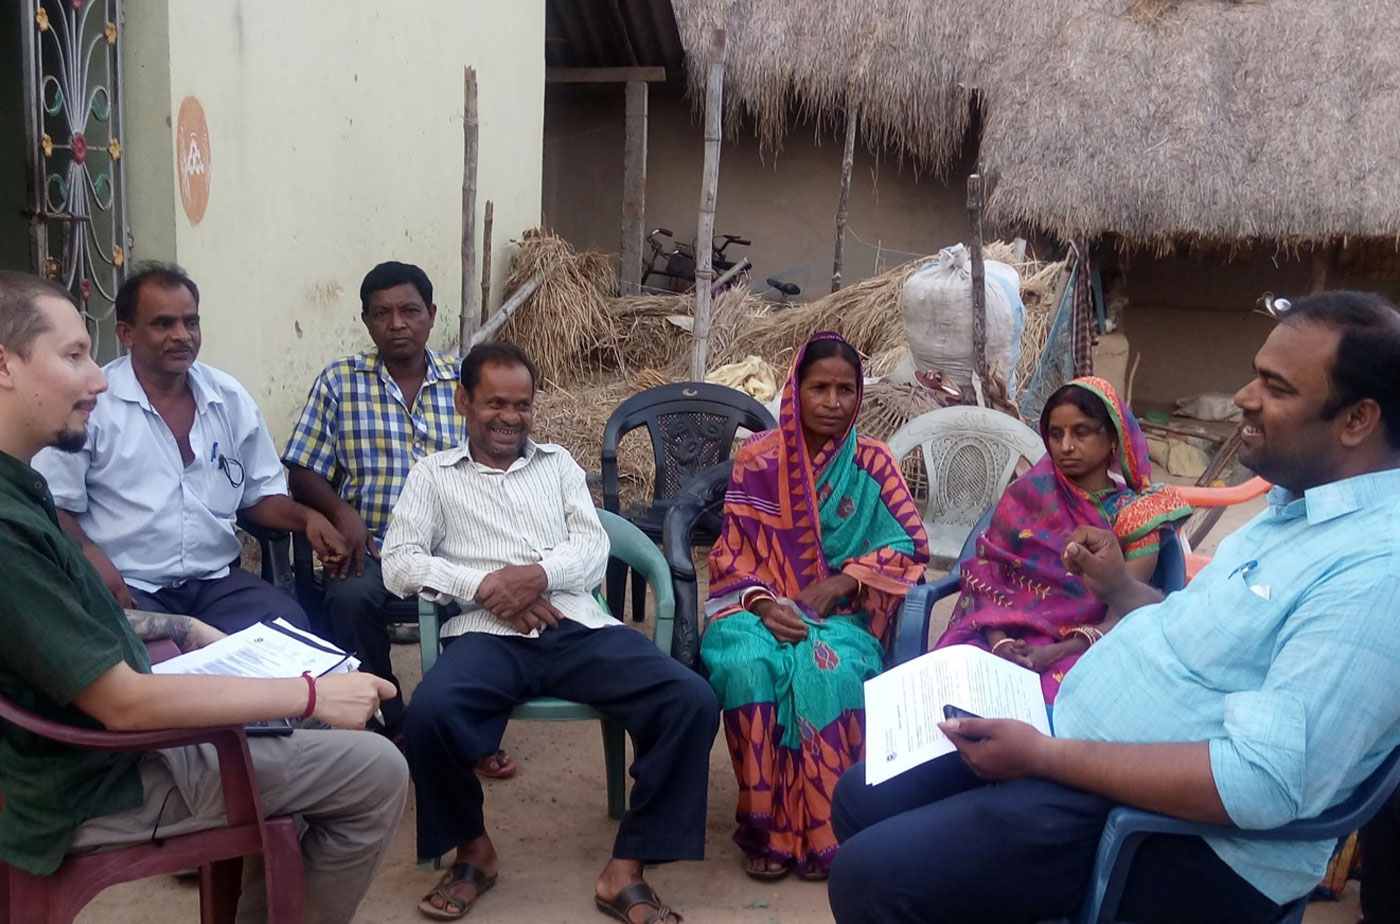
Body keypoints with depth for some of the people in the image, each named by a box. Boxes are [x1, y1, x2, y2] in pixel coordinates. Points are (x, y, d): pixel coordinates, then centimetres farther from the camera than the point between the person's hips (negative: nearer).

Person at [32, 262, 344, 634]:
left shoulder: (231, 398, 11)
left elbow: (261, 494, 19)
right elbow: (51, 503, -1)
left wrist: (305, 517, -1)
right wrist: (90, 556, -19)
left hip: (218, 581, 5)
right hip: (129, 588, -5)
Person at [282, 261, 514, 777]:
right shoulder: (339, 382, 8)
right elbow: (304, 473, 6)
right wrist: (341, 511, -14)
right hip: (370, 544, 0)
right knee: (350, 598, -31)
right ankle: (394, 726, -8)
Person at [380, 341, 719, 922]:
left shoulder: (557, 463, 23)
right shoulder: (433, 475, 17)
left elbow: (595, 548, 11)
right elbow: (399, 564, 3)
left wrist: (539, 574, -10)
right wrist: (484, 585, -11)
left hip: (576, 626, 2)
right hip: (487, 633, -2)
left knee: (691, 700, -22)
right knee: (430, 713, -34)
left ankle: (625, 870, -12)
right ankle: (473, 851, -4)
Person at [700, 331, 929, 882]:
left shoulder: (873, 462, 3)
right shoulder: (756, 460, 2)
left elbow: (911, 544, 0)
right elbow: (731, 554, 2)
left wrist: (841, 582, -13)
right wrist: (762, 604, -17)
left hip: (841, 613, 0)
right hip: (761, 607, 0)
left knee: (831, 670, -34)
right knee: (749, 664, -34)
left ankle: (823, 829, -16)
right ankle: (768, 827, -18)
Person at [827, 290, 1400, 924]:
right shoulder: (1297, 503, 9)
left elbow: (1264, 782, -29)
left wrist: (1046, 756, -25)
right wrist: (1119, 589, 8)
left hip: (1176, 833, -10)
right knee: (862, 800, 11)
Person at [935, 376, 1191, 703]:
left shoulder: (1135, 515, 4)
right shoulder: (1028, 492, 9)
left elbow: (1123, 618, -4)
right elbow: (985, 574, 2)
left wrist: (1055, 653, -22)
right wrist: (998, 641, -17)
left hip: (1079, 650, -2)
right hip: (1007, 636, 2)